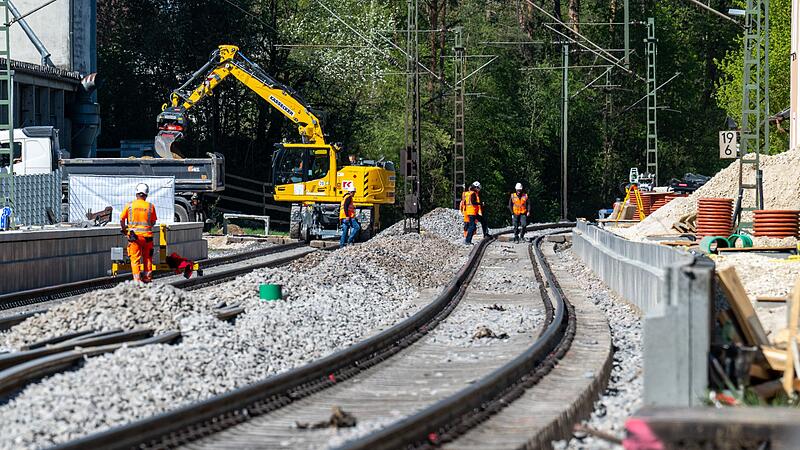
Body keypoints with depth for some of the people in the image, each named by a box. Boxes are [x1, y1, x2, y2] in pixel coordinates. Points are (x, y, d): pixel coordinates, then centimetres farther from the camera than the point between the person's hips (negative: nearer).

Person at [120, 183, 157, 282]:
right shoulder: (150, 206, -1)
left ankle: (137, 279, -5)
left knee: (135, 259, 2)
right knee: (147, 258, 14)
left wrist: (124, 230, 19)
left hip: (134, 236, -1)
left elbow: (122, 219, 2)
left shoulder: (129, 205, -2)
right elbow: (153, 222, 6)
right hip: (147, 236, 1)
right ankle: (147, 278, 18)